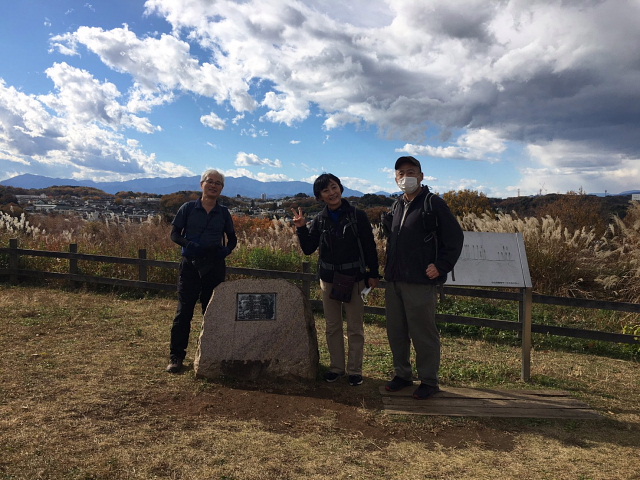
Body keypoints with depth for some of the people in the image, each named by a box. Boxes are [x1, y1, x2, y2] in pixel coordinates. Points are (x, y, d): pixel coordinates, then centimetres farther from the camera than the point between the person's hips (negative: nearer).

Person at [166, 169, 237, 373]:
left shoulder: (224, 213, 6)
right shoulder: (188, 208, 1)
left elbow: (232, 239, 13)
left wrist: (226, 250, -9)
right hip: (190, 264, -2)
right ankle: (176, 356, 8)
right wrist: (189, 245, -19)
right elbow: (174, 234, 1)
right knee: (184, 311, -2)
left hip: (215, 266, 2)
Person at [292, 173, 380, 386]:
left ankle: (355, 370, 20)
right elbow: (308, 249, 1)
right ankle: (336, 367, 27)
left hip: (354, 279, -3)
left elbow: (370, 247, -3)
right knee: (333, 327, 13)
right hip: (328, 279, 3)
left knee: (355, 328, 6)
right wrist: (301, 228, -13)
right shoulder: (319, 220, 2)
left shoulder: (358, 216, -6)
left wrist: (373, 274, -5)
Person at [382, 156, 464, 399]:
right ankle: (402, 374, 29)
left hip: (420, 283, -7)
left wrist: (441, 266, -14)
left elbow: (455, 237, -9)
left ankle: (429, 381, 16)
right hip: (394, 281, 7)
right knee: (396, 331, 13)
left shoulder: (433, 204, -7)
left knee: (423, 333, 2)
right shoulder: (397, 206, 15)